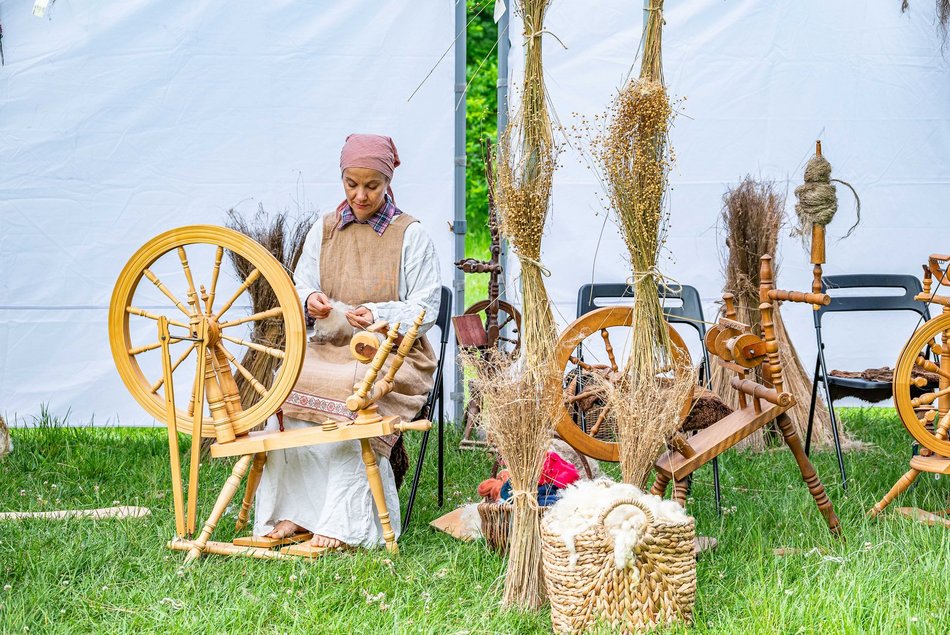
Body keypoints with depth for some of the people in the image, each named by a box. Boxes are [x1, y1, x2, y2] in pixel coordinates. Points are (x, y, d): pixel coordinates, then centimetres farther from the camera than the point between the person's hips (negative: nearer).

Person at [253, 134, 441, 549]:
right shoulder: (324, 230, 15)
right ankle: (294, 513, -28)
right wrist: (310, 299, -12)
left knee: (352, 392, -36)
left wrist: (378, 314, -20)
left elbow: (426, 308, -2)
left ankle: (344, 523, -33)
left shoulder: (410, 235, 3)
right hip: (329, 347, 4)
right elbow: (300, 285, 13)